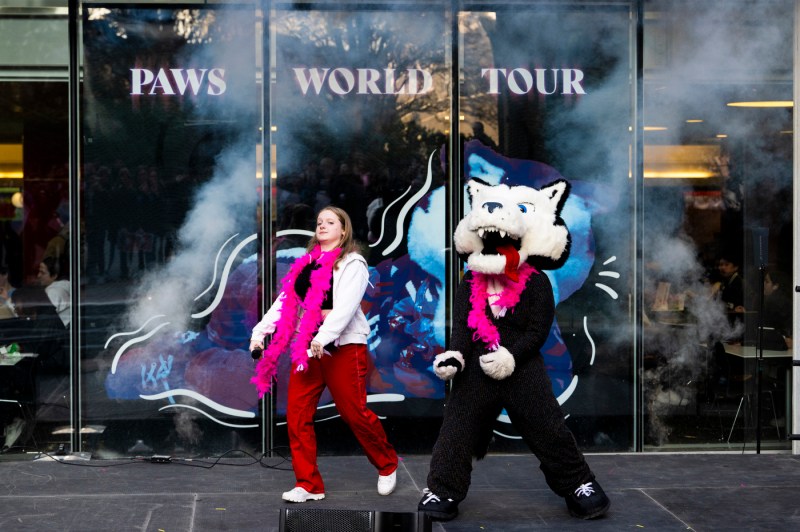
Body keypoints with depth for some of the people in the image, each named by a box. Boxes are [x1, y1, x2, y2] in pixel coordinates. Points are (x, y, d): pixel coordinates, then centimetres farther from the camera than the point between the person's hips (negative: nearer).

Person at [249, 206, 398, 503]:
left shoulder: (352, 263, -3)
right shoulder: (305, 264, 17)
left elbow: (346, 305, -18)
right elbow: (284, 302, 11)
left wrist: (323, 337, -31)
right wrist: (260, 332, -1)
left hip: (343, 346, -6)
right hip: (308, 347, 6)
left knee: (354, 413, -1)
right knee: (297, 415, -2)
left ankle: (387, 466, 23)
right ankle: (308, 484, 6)